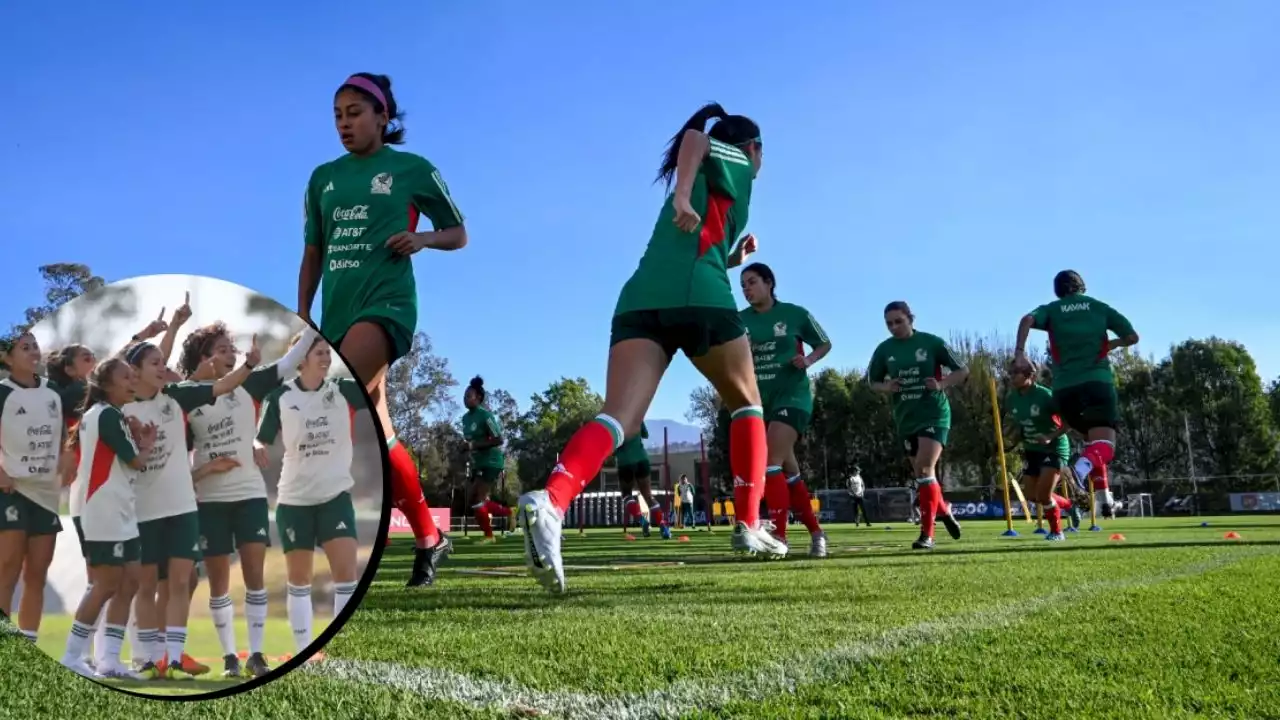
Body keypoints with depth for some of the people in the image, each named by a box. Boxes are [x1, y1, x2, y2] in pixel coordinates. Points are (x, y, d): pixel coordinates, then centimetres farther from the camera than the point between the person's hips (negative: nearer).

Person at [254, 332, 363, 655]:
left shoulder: (343, 390, -3)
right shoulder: (280, 396, -3)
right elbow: (262, 442, 1)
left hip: (336, 495, 0)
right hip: (293, 499, 0)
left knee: (347, 572, -9)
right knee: (299, 580, 9)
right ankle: (303, 654, 21)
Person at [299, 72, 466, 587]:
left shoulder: (413, 170, 4)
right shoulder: (323, 177, 16)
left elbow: (458, 234, 10)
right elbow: (313, 254, 19)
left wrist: (422, 239, -10)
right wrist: (302, 315, 10)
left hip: (386, 303, -6)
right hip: (337, 312, 6)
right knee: (374, 431, 7)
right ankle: (429, 539, 18)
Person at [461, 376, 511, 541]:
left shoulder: (485, 415, -15)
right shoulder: (466, 417, 10)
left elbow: (498, 440, -21)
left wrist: (476, 445, -25)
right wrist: (467, 447, 5)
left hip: (491, 462, -9)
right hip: (478, 463, 9)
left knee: (478, 500, -10)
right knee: (476, 500, 9)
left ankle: (488, 535, 6)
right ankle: (510, 512, 23)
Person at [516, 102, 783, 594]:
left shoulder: (700, 181, 38)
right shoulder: (736, 166, 17)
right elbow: (695, 137, -6)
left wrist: (733, 257, 49)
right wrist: (683, 197, -20)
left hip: (639, 298, 6)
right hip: (698, 297, -6)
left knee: (619, 418, -15)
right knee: (745, 404, 16)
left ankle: (551, 502, -42)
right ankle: (749, 526, 13)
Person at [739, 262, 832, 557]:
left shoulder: (795, 313, -2)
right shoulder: (740, 320, 5)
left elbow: (825, 344, 9)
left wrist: (808, 360, -10)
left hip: (792, 396, -4)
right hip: (759, 400, 5)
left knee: (770, 461, -21)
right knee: (788, 469, 9)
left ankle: (779, 536, -17)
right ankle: (816, 533, 23)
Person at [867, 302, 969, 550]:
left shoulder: (932, 342, -5)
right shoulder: (884, 350, 3)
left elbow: (962, 371, 0)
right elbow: (872, 382, 14)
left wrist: (942, 384, -18)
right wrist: (885, 387, -9)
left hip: (934, 414, -4)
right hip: (905, 419, 4)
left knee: (925, 469, -19)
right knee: (923, 474, 10)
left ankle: (927, 534, -15)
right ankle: (944, 511, 37)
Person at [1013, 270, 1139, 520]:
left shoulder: (1051, 309, 13)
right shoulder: (1099, 306, 15)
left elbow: (1028, 320, -9)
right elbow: (1132, 336, 14)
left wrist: (1019, 352, -12)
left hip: (1065, 386, 2)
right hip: (1097, 380, -2)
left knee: (1091, 437, 24)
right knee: (1104, 445, -10)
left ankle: (1103, 494, 16)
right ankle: (1087, 461, -46)